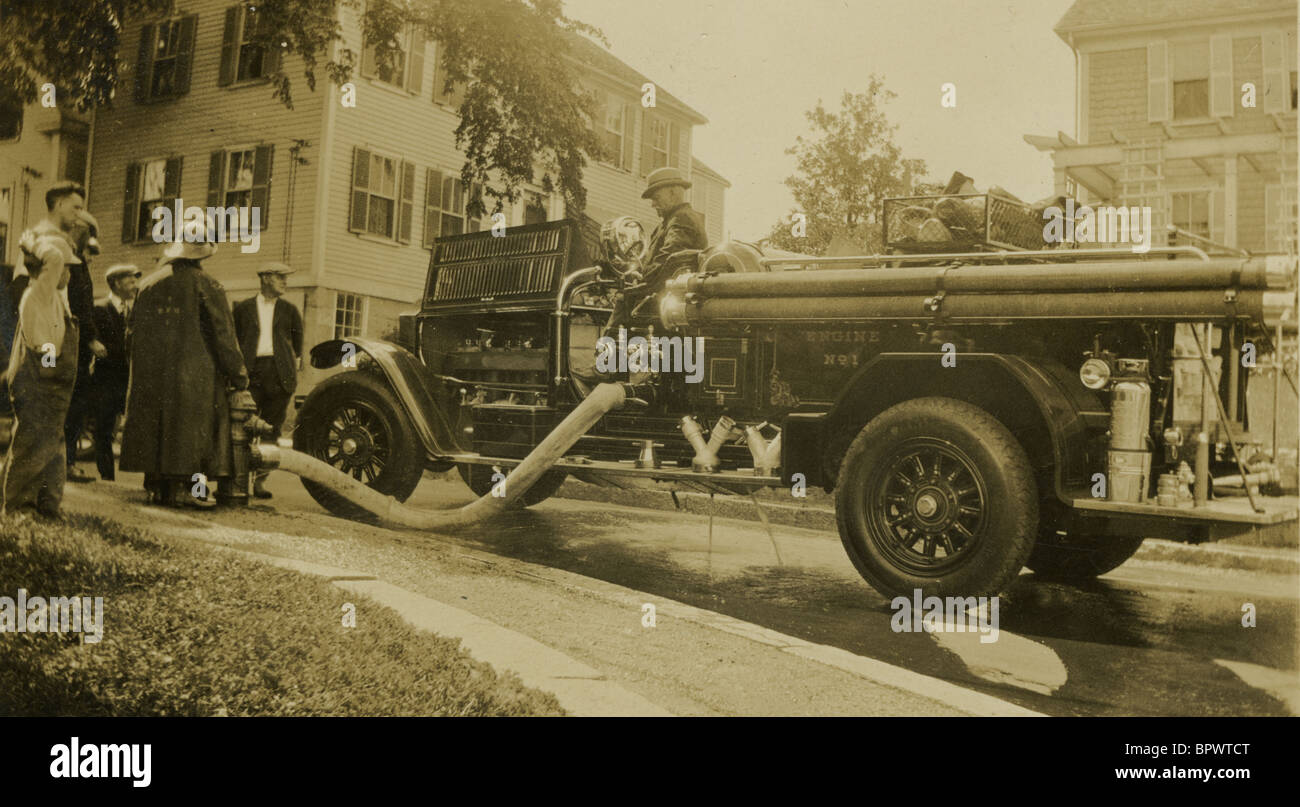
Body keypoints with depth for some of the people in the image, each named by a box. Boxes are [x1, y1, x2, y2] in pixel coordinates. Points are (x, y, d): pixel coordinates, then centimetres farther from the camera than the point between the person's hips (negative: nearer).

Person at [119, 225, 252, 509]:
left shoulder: (148, 286, 10)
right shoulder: (207, 286, -7)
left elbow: (131, 332, 15)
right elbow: (224, 336, -8)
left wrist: (139, 370, 25)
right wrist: (239, 381, -4)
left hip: (149, 376, 5)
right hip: (193, 376, -5)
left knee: (155, 426, 10)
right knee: (191, 428, -1)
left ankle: (157, 486, 13)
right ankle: (186, 486, -4)